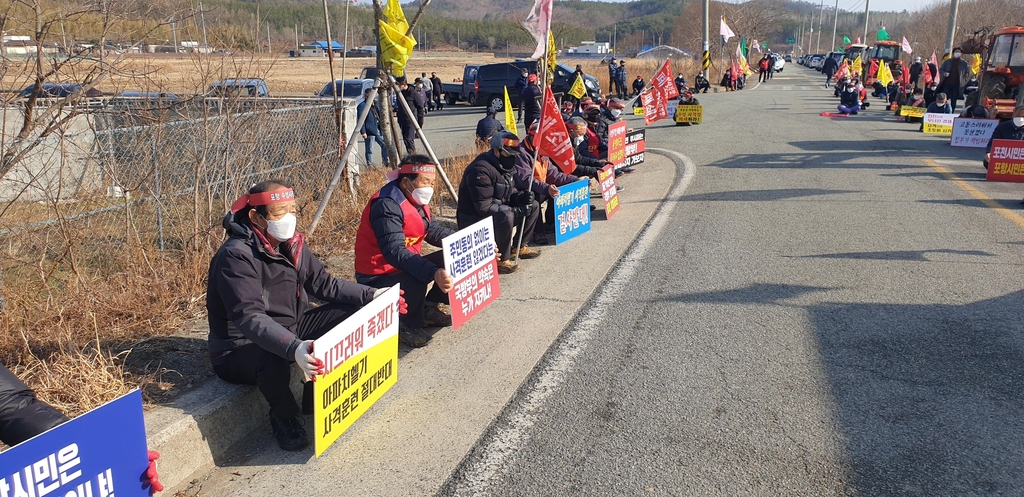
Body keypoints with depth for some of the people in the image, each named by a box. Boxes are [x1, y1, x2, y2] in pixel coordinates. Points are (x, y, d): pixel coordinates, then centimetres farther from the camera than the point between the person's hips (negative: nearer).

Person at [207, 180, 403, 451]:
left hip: (289, 330, 8)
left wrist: (371, 295, -6)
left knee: (350, 315, -4)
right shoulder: (235, 256, -25)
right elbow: (249, 318, -36)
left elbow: (324, 284, 6)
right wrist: (293, 348, -51)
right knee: (273, 360, -41)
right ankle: (284, 417, -6)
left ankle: (315, 397, 8)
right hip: (240, 348, -8)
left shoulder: (291, 244, 0)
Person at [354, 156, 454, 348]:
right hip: (378, 277, -9)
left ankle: (428, 308, 15)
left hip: (405, 267, 9)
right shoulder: (387, 205, -26)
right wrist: (433, 273, -49)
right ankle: (408, 325, -8)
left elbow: (434, 231, 10)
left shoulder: (417, 200, 2)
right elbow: (395, 252, -37)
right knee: (416, 281, -38)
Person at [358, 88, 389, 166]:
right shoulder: (362, 106, -8)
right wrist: (363, 132, -18)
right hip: (369, 131, -8)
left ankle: (386, 163, 20)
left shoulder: (375, 104, 17)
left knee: (385, 145, 9)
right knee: (370, 150, -2)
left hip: (378, 130, 8)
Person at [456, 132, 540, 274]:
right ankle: (501, 260, -19)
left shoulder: (504, 165, 4)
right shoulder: (481, 170, -26)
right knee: (506, 217, -37)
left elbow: (509, 193, 15)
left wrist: (521, 197, -9)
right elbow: (484, 207, -30)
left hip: (498, 214, 10)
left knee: (533, 206, 7)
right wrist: (516, 210, -25)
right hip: (474, 219, -9)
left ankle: (519, 247, 15)